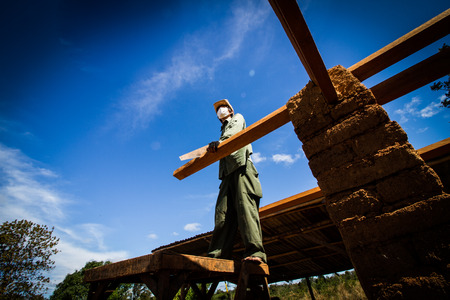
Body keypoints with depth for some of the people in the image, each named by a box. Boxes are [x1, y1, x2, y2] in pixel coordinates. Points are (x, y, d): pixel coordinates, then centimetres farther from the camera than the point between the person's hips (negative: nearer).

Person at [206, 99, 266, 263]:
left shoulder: (237, 118, 23)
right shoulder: (224, 130, 39)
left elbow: (234, 131, -3)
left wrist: (219, 142, -21)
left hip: (241, 164, -6)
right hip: (227, 172, 6)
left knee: (245, 206, -21)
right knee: (222, 211, -8)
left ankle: (255, 252, -26)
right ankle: (218, 254, -12)